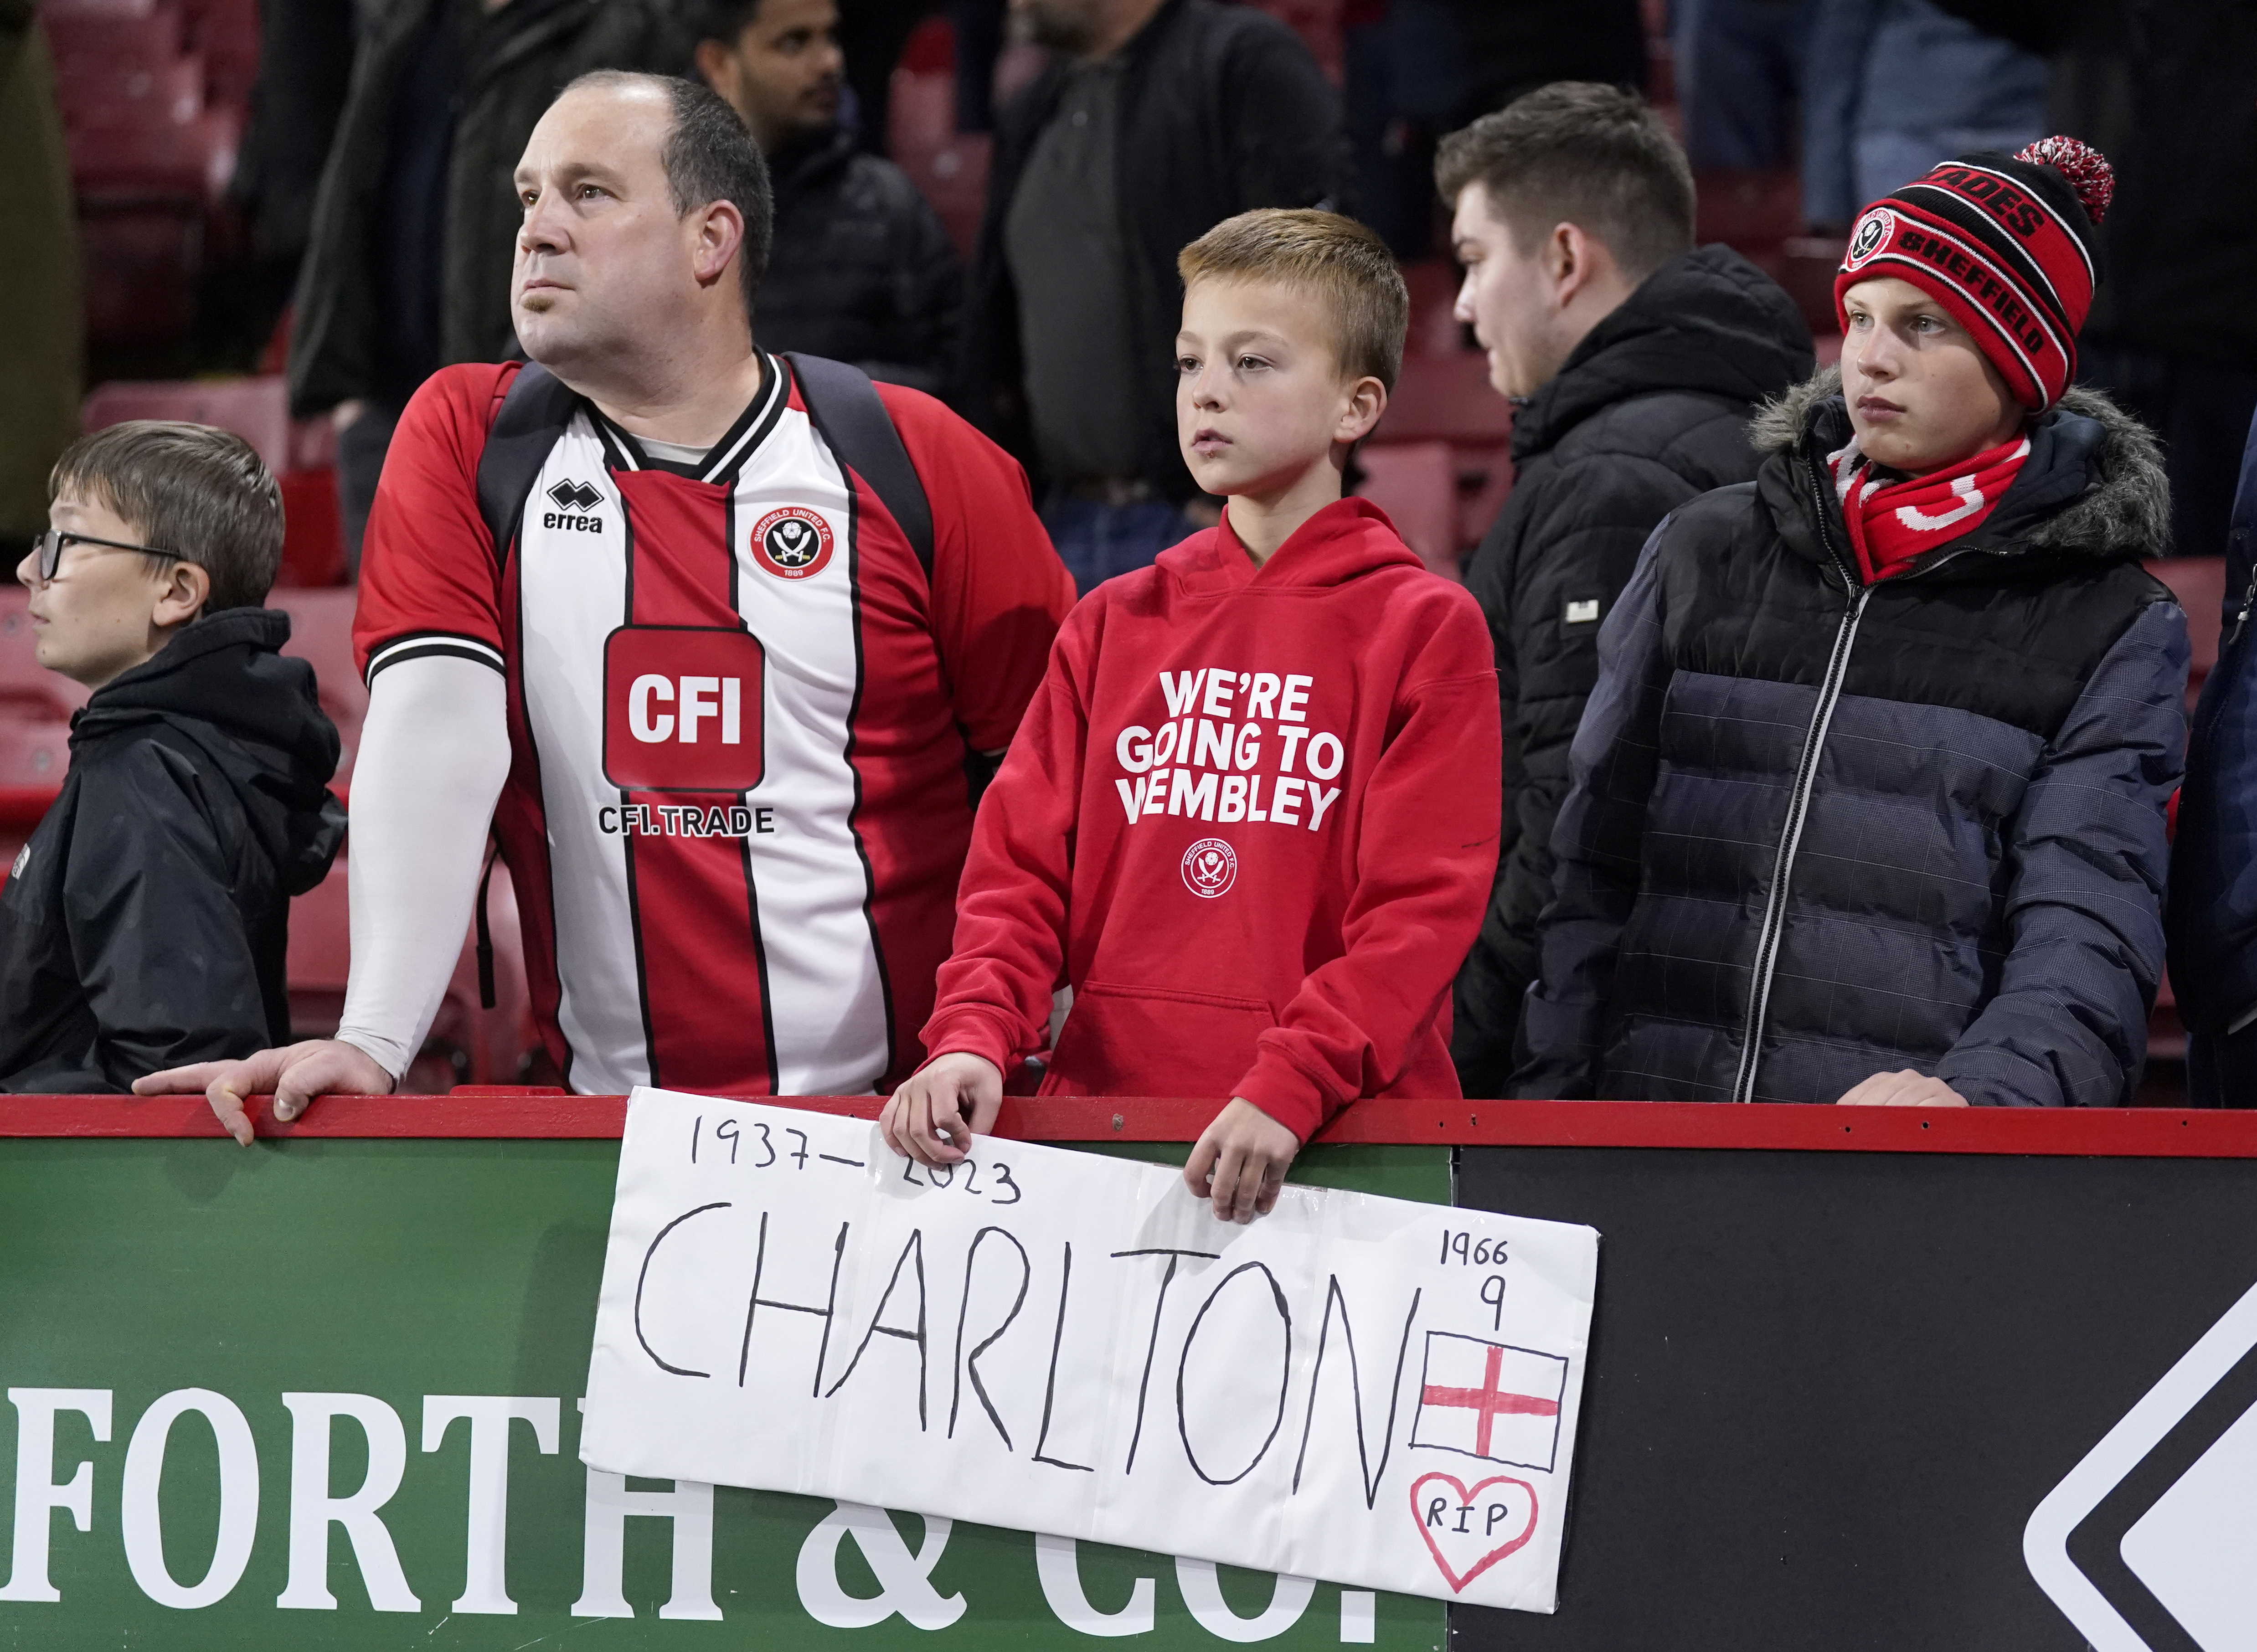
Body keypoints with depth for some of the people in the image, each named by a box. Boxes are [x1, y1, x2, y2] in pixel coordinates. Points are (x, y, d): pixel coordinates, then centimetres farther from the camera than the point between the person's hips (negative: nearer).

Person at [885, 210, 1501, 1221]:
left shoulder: (1424, 628, 1)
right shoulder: (1114, 625, 14)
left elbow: (1423, 905, -8)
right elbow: (1021, 865, 9)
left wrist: (1288, 1092, -21)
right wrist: (973, 1038, -10)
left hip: (1334, 1130, -3)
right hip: (1105, 1101, 3)